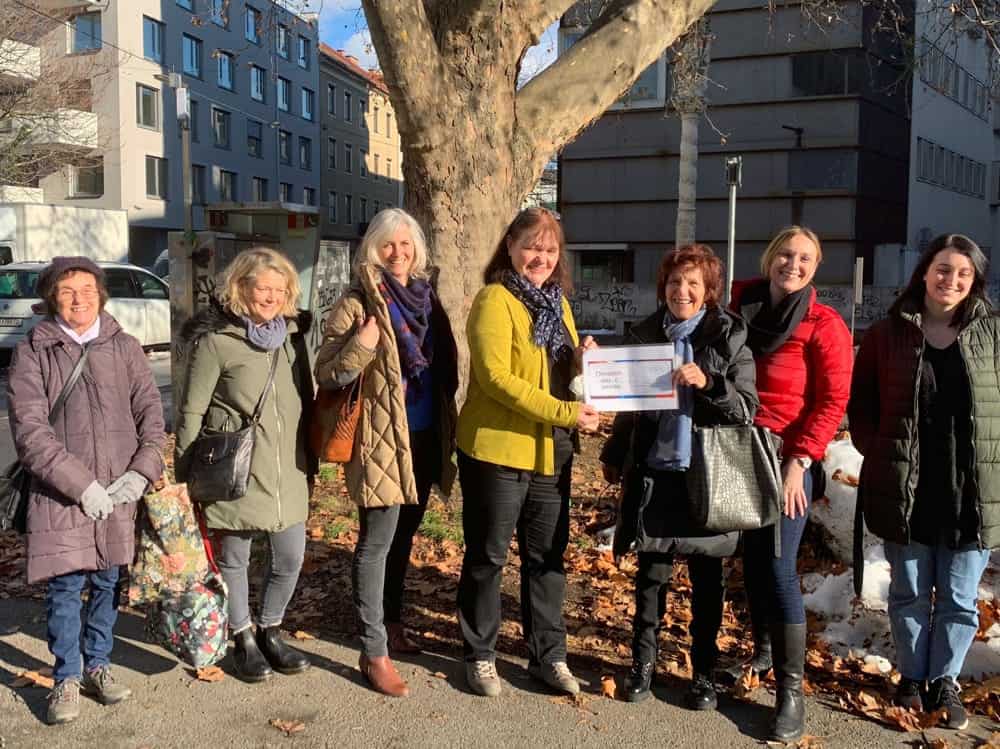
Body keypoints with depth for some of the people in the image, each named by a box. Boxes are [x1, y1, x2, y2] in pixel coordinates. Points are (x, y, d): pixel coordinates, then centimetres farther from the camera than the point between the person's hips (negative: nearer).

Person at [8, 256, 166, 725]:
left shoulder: (124, 347, 7)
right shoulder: (32, 352, 0)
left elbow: (151, 413, 5)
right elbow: (29, 429, -7)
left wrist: (141, 472, -9)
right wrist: (81, 484, -14)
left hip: (118, 493, 2)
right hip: (59, 493, -2)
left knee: (108, 582, 10)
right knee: (65, 585, 1)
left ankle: (97, 666, 28)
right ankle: (67, 677, 19)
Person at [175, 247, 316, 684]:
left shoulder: (292, 334, 8)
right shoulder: (215, 340, -10)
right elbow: (191, 413, -7)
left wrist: (309, 463, 17)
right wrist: (186, 477, -5)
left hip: (287, 473, 5)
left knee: (291, 558, 10)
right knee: (234, 558, 9)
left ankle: (269, 632, 33)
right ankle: (243, 639, 29)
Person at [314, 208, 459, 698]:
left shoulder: (425, 296, 10)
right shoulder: (358, 303, -9)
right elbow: (326, 375, -11)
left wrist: (446, 432, 15)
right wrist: (359, 348, -29)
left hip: (424, 438, 7)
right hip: (381, 441, -7)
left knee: (403, 536, 18)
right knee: (377, 542, -2)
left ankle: (391, 623, 34)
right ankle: (374, 652, 5)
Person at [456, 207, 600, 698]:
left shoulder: (558, 304, 13)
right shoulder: (494, 300, -11)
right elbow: (496, 377, -21)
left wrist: (582, 361, -2)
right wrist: (564, 413, -24)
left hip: (550, 451, 7)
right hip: (497, 449, -7)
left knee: (547, 557, 14)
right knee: (487, 556, 6)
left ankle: (548, 655, 26)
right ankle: (479, 655, 21)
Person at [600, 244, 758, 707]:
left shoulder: (729, 338, -4)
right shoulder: (644, 335, 5)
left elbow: (747, 409, -7)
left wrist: (708, 384, -23)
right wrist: (613, 456, 16)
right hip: (654, 474, 2)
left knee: (706, 582, 10)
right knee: (651, 575, 11)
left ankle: (703, 673, 25)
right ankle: (642, 664, 26)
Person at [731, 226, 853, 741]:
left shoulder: (824, 326, -7)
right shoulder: (740, 305, 5)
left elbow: (832, 402, -10)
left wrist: (798, 461, -16)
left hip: (786, 459, -4)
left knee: (778, 566, -8)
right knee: (750, 558, 13)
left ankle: (791, 688, 1)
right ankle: (763, 650, 33)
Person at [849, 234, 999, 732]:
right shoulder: (887, 334, 1)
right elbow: (861, 404, 5)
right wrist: (880, 455, -5)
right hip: (904, 488, 0)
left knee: (959, 597, 10)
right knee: (909, 592, 12)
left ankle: (944, 681, 27)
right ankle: (912, 677, 29)